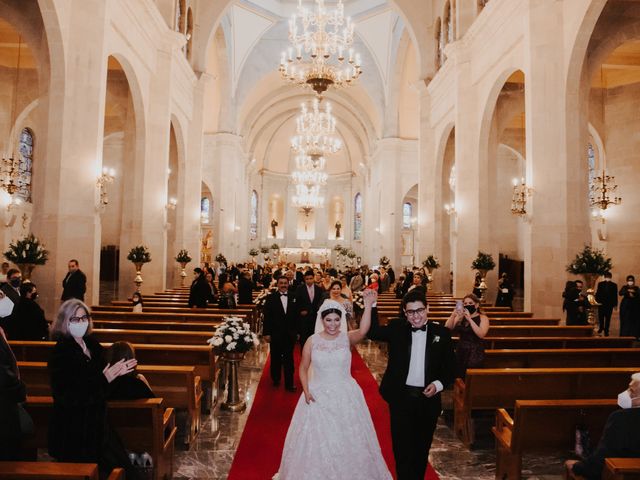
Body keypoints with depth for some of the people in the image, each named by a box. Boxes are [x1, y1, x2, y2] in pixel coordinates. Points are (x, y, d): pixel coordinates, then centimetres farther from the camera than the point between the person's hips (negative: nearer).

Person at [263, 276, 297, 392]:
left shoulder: (294, 297, 2)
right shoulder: (271, 298, -3)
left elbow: (297, 315, 4)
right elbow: (267, 317, -5)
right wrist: (266, 333, -9)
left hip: (290, 334, 1)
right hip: (275, 334, -1)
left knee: (289, 359, 3)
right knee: (276, 358, 13)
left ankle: (289, 383, 10)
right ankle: (276, 379, 31)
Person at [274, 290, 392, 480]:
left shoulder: (348, 338, -9)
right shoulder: (312, 341, -5)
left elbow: (363, 331, -31)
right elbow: (303, 368, 4)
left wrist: (368, 305, -43)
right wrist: (306, 391, -8)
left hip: (345, 395, 0)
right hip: (318, 396, 1)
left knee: (347, 440, 12)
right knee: (316, 440, 11)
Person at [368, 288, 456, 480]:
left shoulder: (442, 333, -3)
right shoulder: (397, 329, -3)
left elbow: (450, 367, 1)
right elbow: (373, 332, -13)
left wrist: (438, 384, -16)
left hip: (428, 399, 1)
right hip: (400, 398, -1)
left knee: (422, 448, 20)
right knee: (402, 448, 7)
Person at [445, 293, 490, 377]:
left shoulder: (483, 318, 0)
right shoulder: (460, 317, 8)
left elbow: (481, 334, -18)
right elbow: (447, 329, -3)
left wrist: (469, 319, -22)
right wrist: (453, 315, -17)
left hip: (475, 353, -3)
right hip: (460, 351, 3)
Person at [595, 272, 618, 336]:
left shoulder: (614, 285, 3)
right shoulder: (600, 284, 5)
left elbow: (615, 295, 3)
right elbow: (597, 293, 5)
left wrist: (615, 304, 1)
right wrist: (597, 301, -2)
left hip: (610, 304, -1)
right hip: (601, 303, 1)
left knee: (608, 318, 1)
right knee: (600, 317, 7)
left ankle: (606, 331, 7)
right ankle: (601, 328, 29)